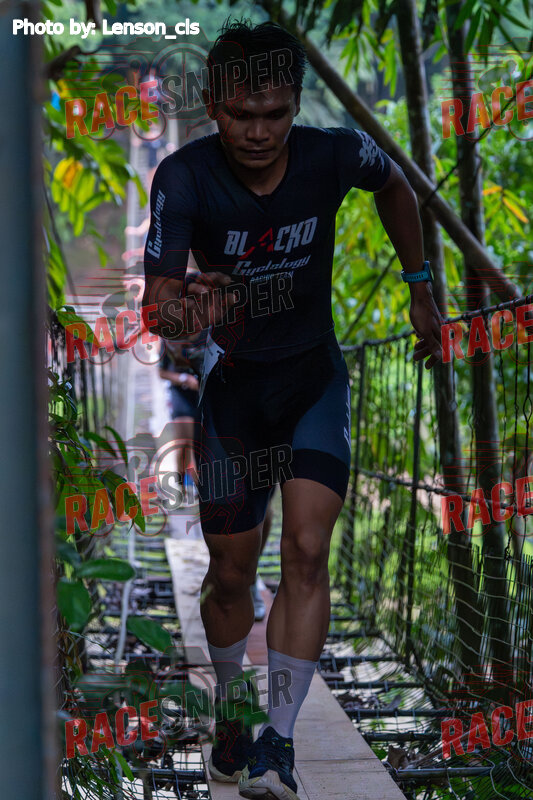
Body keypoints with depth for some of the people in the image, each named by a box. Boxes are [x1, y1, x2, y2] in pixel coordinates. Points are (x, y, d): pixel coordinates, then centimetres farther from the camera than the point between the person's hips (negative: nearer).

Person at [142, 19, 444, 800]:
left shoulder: (336, 153, -16)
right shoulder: (184, 177, -21)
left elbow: (394, 185, 9)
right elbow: (156, 301, -27)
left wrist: (420, 286, 11)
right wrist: (181, 312, -50)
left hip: (315, 376, 0)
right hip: (231, 384, 0)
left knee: (306, 553, -16)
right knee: (231, 572, 7)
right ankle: (231, 712, 33)